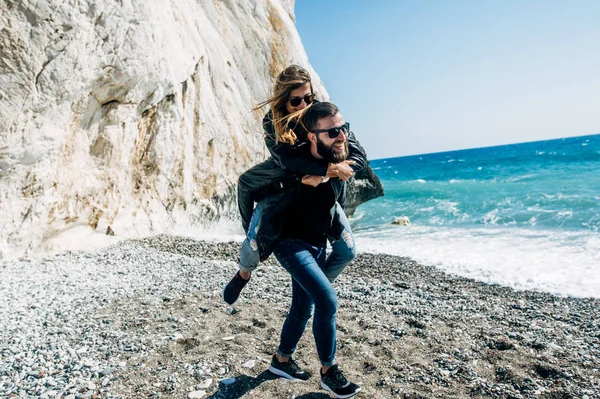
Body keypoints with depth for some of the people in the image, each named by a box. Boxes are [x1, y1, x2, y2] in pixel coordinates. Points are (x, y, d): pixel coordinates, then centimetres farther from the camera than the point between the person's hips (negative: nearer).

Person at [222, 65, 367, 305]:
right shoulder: (272, 123, -18)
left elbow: (358, 156, -22)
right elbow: (286, 159, -34)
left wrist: (324, 176, -36)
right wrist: (328, 168, -42)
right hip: (281, 188, -1)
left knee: (347, 250, -7)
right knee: (256, 240, -20)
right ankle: (244, 273, 16)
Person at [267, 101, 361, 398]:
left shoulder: (342, 160, -7)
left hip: (318, 246, 7)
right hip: (291, 244, -7)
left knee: (303, 307, 16)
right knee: (327, 300, -18)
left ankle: (281, 360, 37)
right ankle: (328, 371, 4)